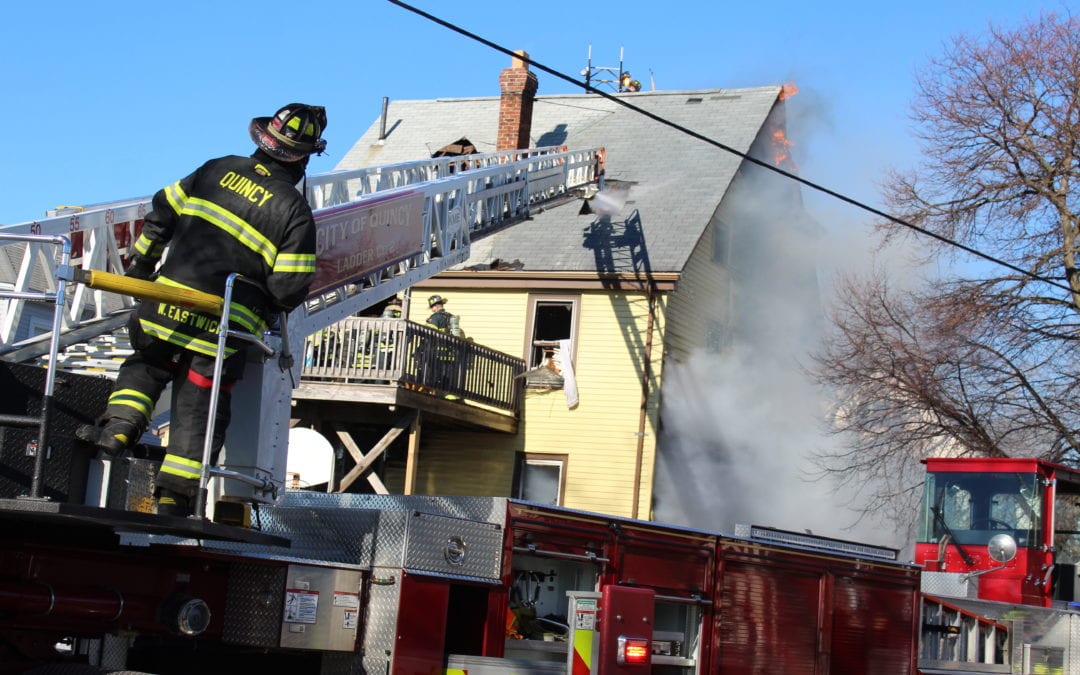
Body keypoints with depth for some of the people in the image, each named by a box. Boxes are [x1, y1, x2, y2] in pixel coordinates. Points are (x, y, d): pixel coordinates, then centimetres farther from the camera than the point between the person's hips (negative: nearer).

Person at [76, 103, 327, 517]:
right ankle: (174, 499, 5)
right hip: (228, 326, -2)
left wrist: (141, 261, 22)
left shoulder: (220, 169, 4)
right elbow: (290, 288, -9)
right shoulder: (297, 213, -6)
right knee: (199, 407, 7)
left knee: (144, 368, 26)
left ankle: (119, 426, 2)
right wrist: (271, 307, 14)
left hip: (170, 299, 2)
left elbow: (163, 211, 10)